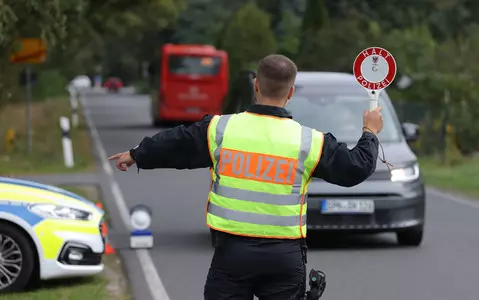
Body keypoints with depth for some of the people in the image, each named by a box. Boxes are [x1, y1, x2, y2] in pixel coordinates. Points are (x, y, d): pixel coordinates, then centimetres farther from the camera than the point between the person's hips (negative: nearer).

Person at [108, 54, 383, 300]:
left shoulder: (219, 129, -4)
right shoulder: (309, 142, -5)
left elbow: (172, 145, 10)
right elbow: (356, 168, 4)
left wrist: (136, 155, 30)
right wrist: (370, 133, 24)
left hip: (232, 251, 0)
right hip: (285, 256, 0)